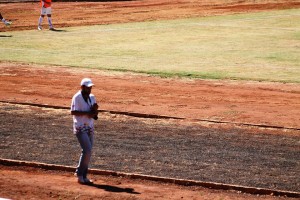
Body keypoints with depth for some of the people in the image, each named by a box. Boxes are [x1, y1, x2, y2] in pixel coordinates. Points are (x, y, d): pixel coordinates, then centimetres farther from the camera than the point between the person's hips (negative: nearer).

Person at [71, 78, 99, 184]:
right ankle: (79, 174, -4)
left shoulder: (92, 97, 11)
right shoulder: (77, 97, -10)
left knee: (88, 152, 7)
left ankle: (83, 176, 14)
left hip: (90, 128, 7)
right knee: (87, 150, -16)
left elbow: (94, 115, 16)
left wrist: (95, 110, -8)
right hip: (80, 128, -7)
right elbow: (73, 112, -18)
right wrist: (87, 113, -23)